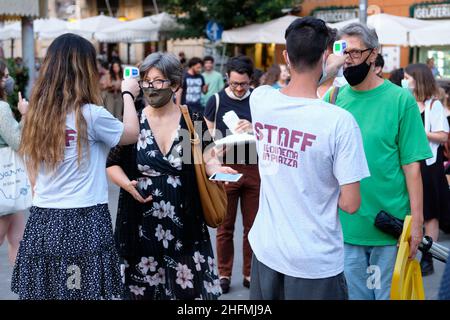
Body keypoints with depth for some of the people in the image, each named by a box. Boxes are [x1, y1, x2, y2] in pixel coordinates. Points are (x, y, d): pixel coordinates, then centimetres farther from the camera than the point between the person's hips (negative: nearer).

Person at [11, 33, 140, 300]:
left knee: (43, 291, 9)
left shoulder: (38, 112, 6)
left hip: (42, 220, 6)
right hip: (84, 221, -6)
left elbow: (33, 176, 12)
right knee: (86, 292, 2)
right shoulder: (91, 115, -12)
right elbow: (132, 134, 7)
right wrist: (128, 94, 19)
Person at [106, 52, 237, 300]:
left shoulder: (193, 120, 0)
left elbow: (205, 160, 5)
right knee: (141, 289, 6)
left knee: (189, 288, 1)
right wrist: (127, 184, -12)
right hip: (141, 225, 0)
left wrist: (215, 168, -17)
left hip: (184, 224, 0)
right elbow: (112, 163, 7)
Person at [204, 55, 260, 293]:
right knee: (225, 226, 6)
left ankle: (250, 273, 21)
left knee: (253, 226, 8)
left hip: (255, 169, 1)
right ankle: (224, 274, 18)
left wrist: (254, 128, -17)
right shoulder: (216, 100, -1)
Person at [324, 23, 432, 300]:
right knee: (353, 294, 14)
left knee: (388, 294, 11)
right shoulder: (333, 98, 2)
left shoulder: (400, 100, -6)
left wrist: (416, 221, -9)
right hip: (343, 225, 2)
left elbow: (412, 165, -7)